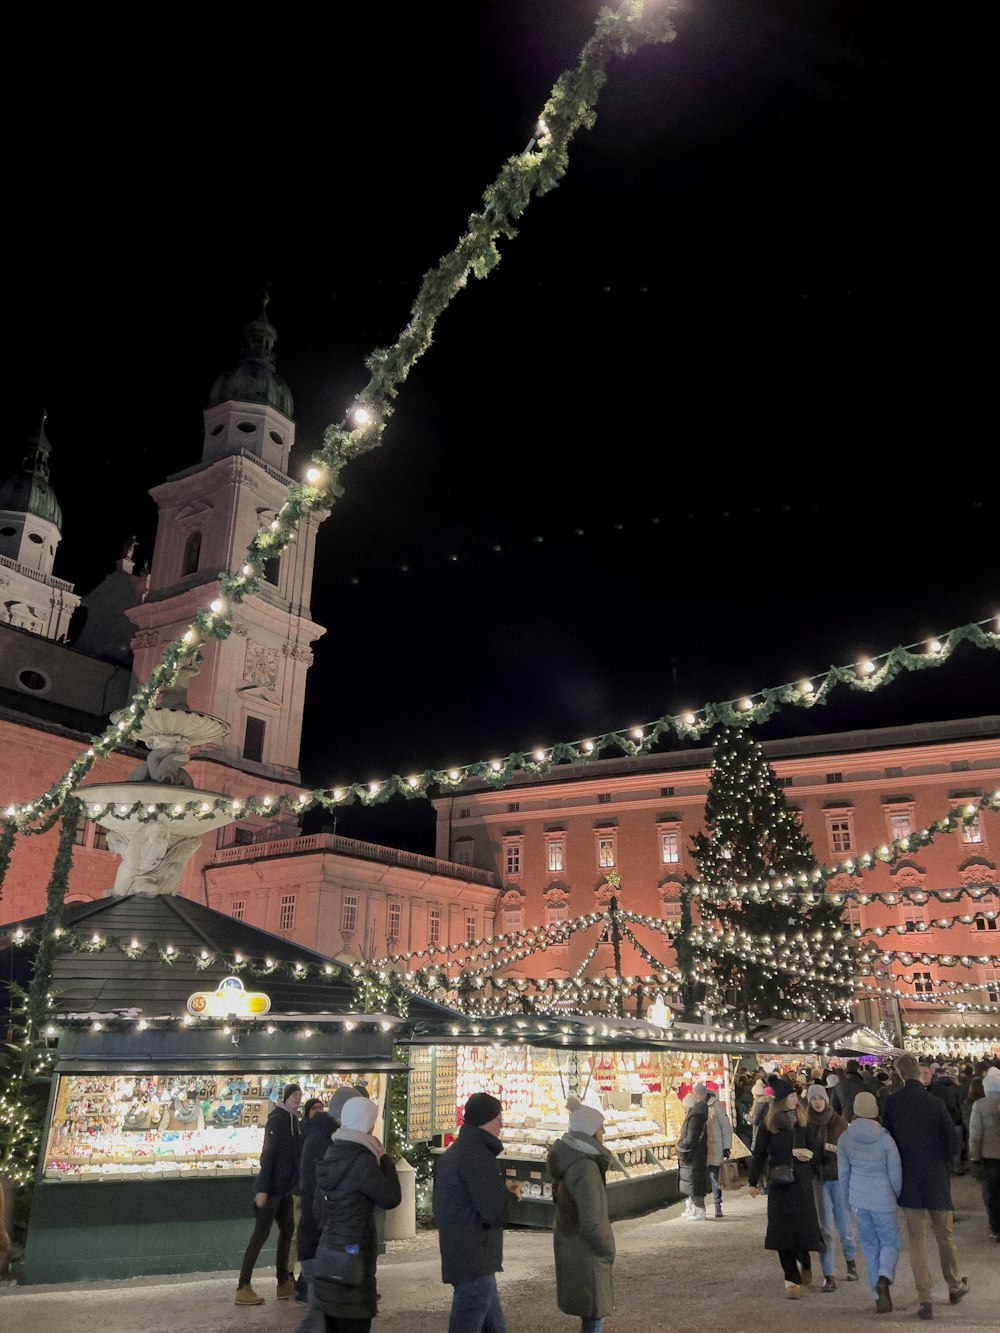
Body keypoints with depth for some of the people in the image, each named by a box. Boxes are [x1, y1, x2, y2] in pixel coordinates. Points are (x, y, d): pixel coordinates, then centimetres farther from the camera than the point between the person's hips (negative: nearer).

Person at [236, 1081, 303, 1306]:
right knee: (260, 1234, -5)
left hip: (285, 1188, 9)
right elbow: (267, 1154, -20)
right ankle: (243, 1288, 0)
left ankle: (284, 1283, 22)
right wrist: (262, 1188, -23)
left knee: (287, 1231, 13)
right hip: (271, 1187, -9)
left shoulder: (293, 1120, 10)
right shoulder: (276, 1119, -15)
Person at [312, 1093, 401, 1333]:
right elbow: (391, 1199, -12)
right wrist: (384, 1158, -6)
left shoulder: (331, 1154, 6)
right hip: (351, 1257, -8)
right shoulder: (361, 1159, -19)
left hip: (328, 1252, 8)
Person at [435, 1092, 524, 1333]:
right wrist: (512, 1196, -4)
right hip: (475, 1262, -10)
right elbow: (496, 1213, -24)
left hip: (458, 1256, 10)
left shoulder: (451, 1154, 12)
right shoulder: (478, 1156, -20)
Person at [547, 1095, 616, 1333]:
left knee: (592, 1311, 22)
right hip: (585, 1251, -9)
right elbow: (591, 1222, -27)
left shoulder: (569, 1159, 2)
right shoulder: (585, 1167, -26)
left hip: (571, 1246, 9)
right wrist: (608, 1249, -9)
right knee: (595, 1313, 5)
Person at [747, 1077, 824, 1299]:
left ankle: (804, 1261, 33)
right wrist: (753, 1182, 1)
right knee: (782, 1228, -1)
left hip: (801, 1179, 1)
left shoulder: (803, 1119, 3)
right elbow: (759, 1153, 2)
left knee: (804, 1224, 1)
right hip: (779, 1180, -1)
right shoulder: (769, 1123, -2)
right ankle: (791, 1277, 11)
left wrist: (808, 1153, -14)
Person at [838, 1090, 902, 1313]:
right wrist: (898, 1197, 13)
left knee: (869, 1246, 15)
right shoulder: (885, 1138, -12)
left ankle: (880, 1299, 15)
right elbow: (895, 1173, -5)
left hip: (858, 1197, 3)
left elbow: (843, 1173, 5)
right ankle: (884, 1277, -12)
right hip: (882, 1198, -3)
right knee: (890, 1242, 14)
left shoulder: (844, 1138, -2)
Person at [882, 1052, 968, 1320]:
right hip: (937, 1181, -1)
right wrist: (942, 1165, 11)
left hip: (908, 1182, 1)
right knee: (945, 1236, 19)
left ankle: (925, 1300, 6)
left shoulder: (891, 1103, -9)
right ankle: (955, 1286, 37)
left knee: (917, 1241, 8)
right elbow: (951, 1142, -8)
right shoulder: (935, 1103, -14)